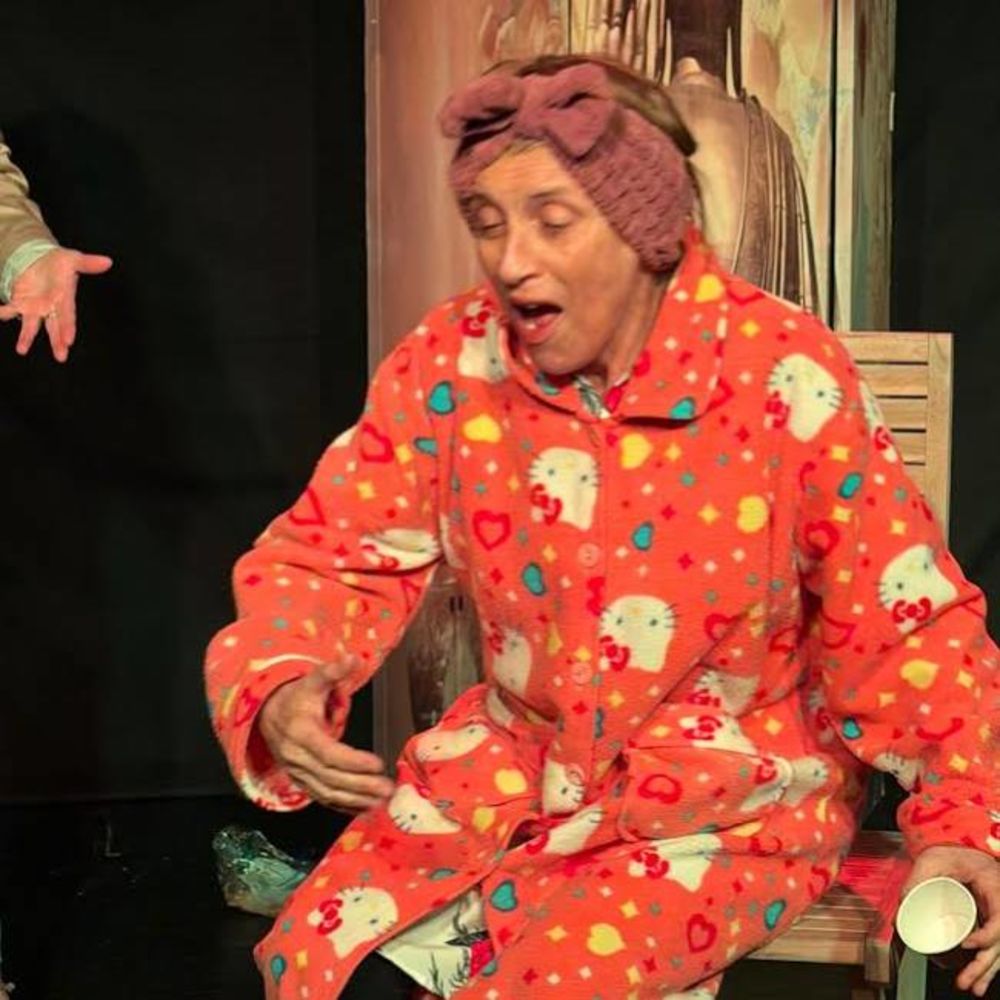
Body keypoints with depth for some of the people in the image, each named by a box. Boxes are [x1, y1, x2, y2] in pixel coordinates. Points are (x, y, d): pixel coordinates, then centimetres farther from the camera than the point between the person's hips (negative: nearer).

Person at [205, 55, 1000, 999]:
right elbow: (334, 555, -4)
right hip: (519, 755, 4)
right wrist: (280, 690, -25)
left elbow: (905, 621, -11)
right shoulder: (451, 360, -11)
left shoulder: (784, 374, -20)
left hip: (737, 791, -3)